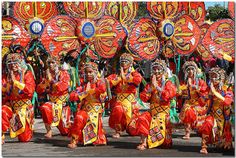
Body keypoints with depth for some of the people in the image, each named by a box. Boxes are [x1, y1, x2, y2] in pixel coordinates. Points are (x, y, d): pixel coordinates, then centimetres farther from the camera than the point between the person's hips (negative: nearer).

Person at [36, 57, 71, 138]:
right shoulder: (48, 76, 7)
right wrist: (46, 80, -12)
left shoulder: (64, 73, -2)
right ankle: (49, 131, -25)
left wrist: (51, 80, -17)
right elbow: (39, 90, 0)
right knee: (45, 108, -35)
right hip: (53, 102, 2)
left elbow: (63, 87, -20)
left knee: (65, 132, -1)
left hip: (64, 102, -2)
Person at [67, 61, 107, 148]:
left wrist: (89, 91, -15)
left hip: (96, 109, -1)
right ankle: (74, 141, -25)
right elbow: (72, 96, 1)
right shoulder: (83, 84, 9)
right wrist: (84, 93, -12)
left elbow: (102, 89, -27)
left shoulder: (99, 82, 0)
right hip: (85, 108, 1)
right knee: (79, 118, -32)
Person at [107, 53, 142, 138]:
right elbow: (108, 83, -2)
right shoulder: (116, 74, 14)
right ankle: (117, 131, -18)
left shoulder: (134, 74, 9)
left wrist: (124, 77, -9)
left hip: (130, 100, -1)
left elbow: (138, 80, -16)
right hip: (119, 100, 1)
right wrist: (119, 77, -4)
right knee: (118, 110, -36)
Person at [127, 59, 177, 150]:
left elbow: (167, 96, -17)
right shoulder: (150, 84, 14)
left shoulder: (168, 83, 2)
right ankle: (144, 143, -23)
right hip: (152, 110, 3)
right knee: (142, 120, -23)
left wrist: (156, 86, -13)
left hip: (163, 112, -3)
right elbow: (144, 98, 4)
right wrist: (151, 87, -6)